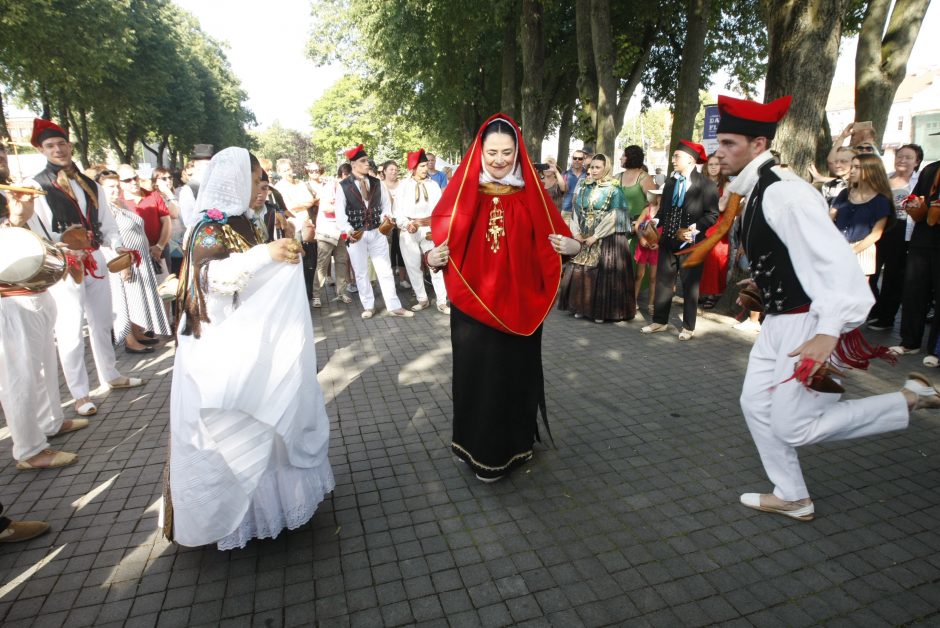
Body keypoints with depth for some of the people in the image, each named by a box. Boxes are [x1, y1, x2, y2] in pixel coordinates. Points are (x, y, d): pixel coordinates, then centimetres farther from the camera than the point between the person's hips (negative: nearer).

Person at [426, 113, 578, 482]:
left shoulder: (531, 196, 3)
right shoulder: (463, 193, 1)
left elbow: (552, 242, 5)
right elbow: (441, 241, 0)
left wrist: (573, 247, -16)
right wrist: (432, 258, -20)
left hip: (519, 305, 1)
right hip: (472, 306, 0)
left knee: (517, 373, 10)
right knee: (476, 374, 7)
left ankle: (516, 445, 32)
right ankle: (478, 448, 28)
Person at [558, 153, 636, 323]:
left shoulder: (614, 189, -5)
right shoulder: (583, 187, 9)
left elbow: (614, 216, -11)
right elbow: (577, 210, 8)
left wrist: (596, 236, -14)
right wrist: (577, 232, -5)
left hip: (606, 238, -5)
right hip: (583, 237, 5)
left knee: (603, 273, -3)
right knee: (580, 271, 6)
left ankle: (602, 311, 6)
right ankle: (582, 307, 18)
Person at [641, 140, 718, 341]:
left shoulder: (706, 184, -7)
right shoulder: (670, 182, 12)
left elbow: (712, 215, -9)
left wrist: (693, 229, -20)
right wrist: (661, 230, 1)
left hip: (691, 243, -5)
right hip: (668, 240, 6)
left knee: (690, 284, 4)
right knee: (663, 281, 9)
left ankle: (688, 327, 15)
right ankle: (660, 321, 20)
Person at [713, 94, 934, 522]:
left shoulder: (783, 191, -22)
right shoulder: (758, 189, 8)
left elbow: (833, 257, -30)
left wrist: (830, 330, -37)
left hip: (809, 322, -10)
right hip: (781, 318, 10)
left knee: (793, 428, -1)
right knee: (755, 402, 13)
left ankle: (912, 399, 15)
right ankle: (792, 497, 29)